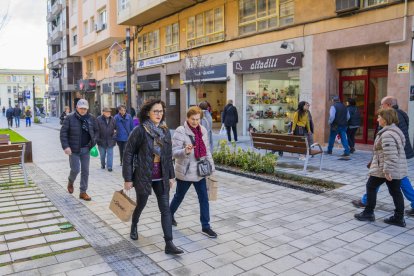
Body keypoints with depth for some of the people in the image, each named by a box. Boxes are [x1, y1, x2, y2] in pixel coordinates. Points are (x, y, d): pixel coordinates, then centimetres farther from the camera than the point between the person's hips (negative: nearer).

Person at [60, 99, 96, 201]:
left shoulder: (91, 118, 3)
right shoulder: (70, 118, -8)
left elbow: (95, 132, 12)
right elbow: (63, 132, -8)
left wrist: (93, 144, 0)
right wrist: (65, 146, -16)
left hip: (86, 150, 4)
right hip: (74, 150, -4)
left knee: (85, 171, 7)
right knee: (75, 169, -2)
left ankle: (83, 192, 19)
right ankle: (70, 182, 33)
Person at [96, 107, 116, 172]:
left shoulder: (112, 119, 4)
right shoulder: (98, 119, -6)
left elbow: (115, 128, 15)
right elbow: (96, 130, -8)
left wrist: (114, 135, 5)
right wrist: (97, 139, -11)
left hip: (110, 140, 2)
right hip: (102, 140, -1)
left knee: (110, 154, -1)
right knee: (102, 154, 13)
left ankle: (109, 166, 4)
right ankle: (102, 165, 33)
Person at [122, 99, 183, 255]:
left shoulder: (165, 131, 1)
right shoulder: (139, 131, -14)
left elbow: (168, 155, 9)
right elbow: (128, 154, -11)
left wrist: (171, 176, 9)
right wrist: (128, 179, -11)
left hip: (161, 178, 4)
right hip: (143, 176, -3)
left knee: (165, 209, 0)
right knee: (141, 205, 18)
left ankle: (169, 244, 6)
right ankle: (134, 225, 50)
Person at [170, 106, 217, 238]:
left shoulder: (203, 131, 3)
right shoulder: (180, 131, -17)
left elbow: (207, 150, 11)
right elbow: (174, 152, -19)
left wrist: (211, 165, 9)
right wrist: (185, 151, -38)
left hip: (199, 171, 5)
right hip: (185, 172, -5)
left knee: (204, 198, 5)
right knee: (179, 196, 15)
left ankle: (205, 226, 15)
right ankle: (169, 215, 42)